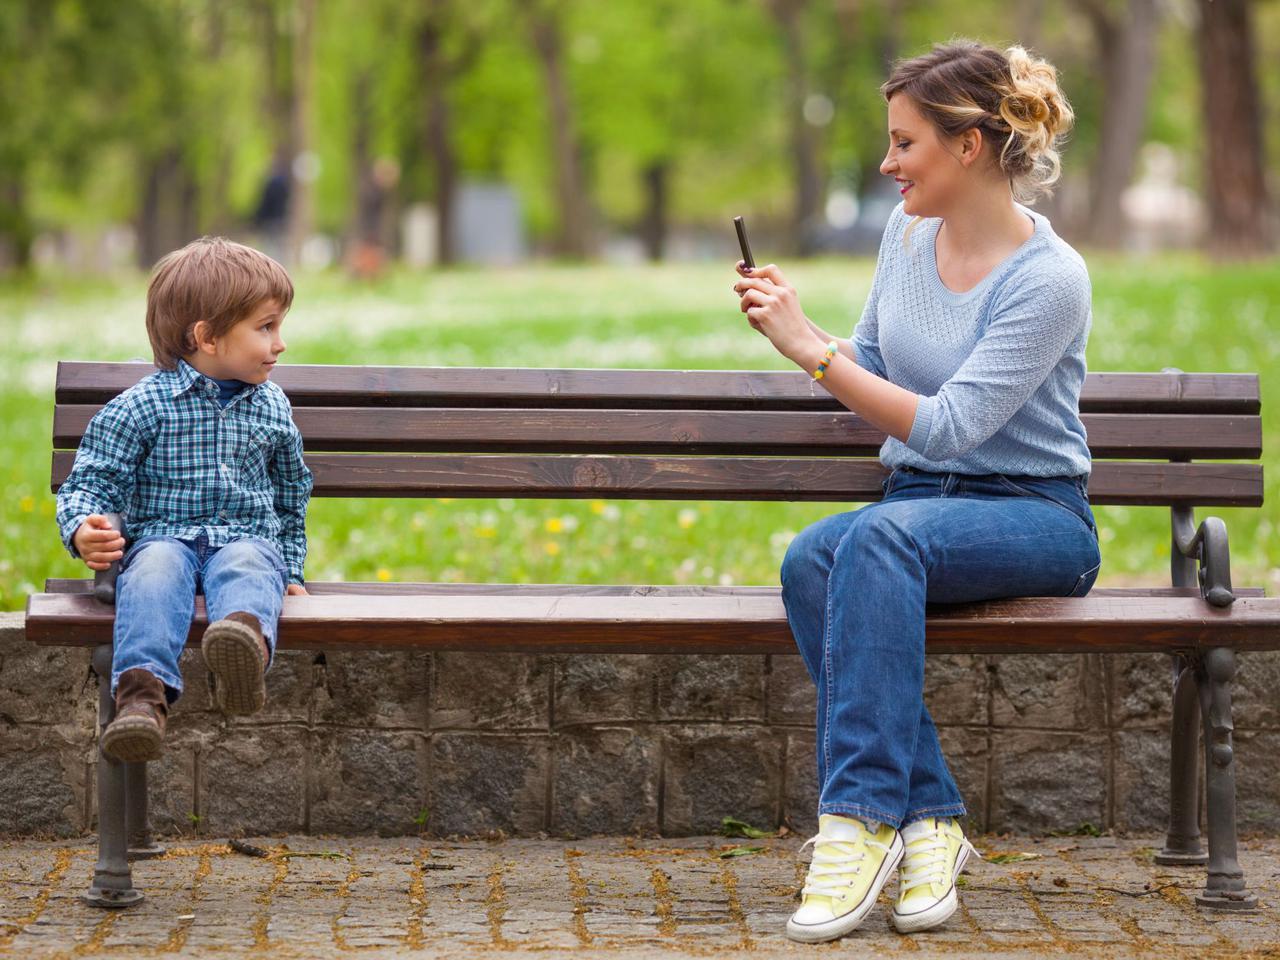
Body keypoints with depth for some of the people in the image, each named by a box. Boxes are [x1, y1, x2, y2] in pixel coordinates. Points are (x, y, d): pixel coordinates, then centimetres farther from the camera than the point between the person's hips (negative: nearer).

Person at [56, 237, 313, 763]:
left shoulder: (272, 408, 16)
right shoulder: (142, 406, 2)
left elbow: (292, 497, 30)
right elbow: (90, 481, 1)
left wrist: (291, 571, 28)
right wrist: (83, 529, -21)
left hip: (249, 538, 1)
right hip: (161, 536, -1)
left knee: (246, 565, -36)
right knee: (157, 569, -38)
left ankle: (246, 643, -72)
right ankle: (143, 690, -58)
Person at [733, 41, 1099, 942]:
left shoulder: (1050, 278, -16)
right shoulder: (908, 233, 7)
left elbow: (945, 428, -21)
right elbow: (870, 368, 21)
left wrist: (812, 346, -22)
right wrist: (794, 324, 3)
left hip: (1036, 518, -6)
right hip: (918, 504, 6)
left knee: (882, 534, -38)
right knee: (811, 558, -30)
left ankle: (863, 817, -37)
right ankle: (928, 817, -30)